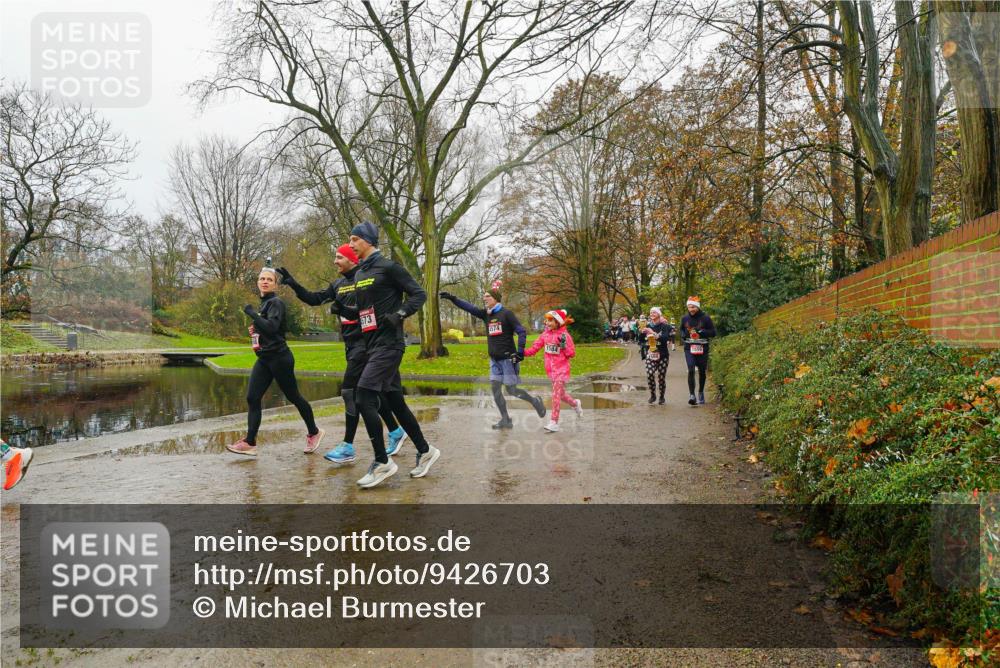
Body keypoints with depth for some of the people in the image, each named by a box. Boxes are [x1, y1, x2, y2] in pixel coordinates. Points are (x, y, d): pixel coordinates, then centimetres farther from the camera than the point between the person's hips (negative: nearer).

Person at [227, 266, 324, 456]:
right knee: (252, 398, -1)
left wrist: (251, 312, -18)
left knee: (293, 397, 4)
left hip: (279, 358, -8)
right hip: (264, 359, 9)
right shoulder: (264, 303, 16)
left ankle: (314, 433, 21)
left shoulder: (276, 302, -11)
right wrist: (255, 330, 8)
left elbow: (272, 327, -27)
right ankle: (249, 443, 1)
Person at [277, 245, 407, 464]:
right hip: (350, 344, 8)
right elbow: (314, 299, 14)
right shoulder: (338, 284, 14)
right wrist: (292, 283, 5)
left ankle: (348, 447, -1)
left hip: (364, 343, -8)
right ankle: (396, 431, 26)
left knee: (350, 390, -9)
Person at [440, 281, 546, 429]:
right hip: (494, 359, 6)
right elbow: (469, 307, -2)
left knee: (511, 390, -3)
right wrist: (453, 299, -13)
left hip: (508, 358, -6)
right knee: (495, 388, 1)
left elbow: (521, 332, -13)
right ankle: (506, 420, 10)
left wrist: (520, 352, -19)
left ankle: (535, 401, 21)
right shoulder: (486, 314, 7)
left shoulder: (506, 313, -11)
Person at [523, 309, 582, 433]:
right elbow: (535, 347, 2)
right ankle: (576, 404, 45)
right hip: (550, 369, 6)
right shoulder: (545, 334, 5)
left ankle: (554, 423, -6)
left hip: (561, 369, -6)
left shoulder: (564, 335, -10)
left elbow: (571, 354, -8)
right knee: (560, 392, 17)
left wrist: (563, 345, -23)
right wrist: (523, 352, -11)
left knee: (556, 394, -9)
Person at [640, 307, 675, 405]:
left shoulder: (664, 326, -4)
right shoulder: (648, 326, 9)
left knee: (661, 377, 0)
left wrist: (654, 333, -28)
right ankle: (652, 395, 7)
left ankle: (662, 397, 18)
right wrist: (642, 331, -14)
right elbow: (640, 338, 6)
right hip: (650, 355, 2)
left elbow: (666, 338, -20)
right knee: (649, 375, -13)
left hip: (663, 355, -2)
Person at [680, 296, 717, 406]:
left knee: (702, 371, 12)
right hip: (689, 348, 1)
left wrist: (701, 331, -20)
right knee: (691, 370, -16)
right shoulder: (685, 318, 3)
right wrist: (683, 335, -2)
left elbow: (713, 332, -3)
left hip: (702, 348, -1)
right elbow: (681, 330, 20)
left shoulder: (705, 318, -6)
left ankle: (701, 393, 33)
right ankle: (692, 395, -17)